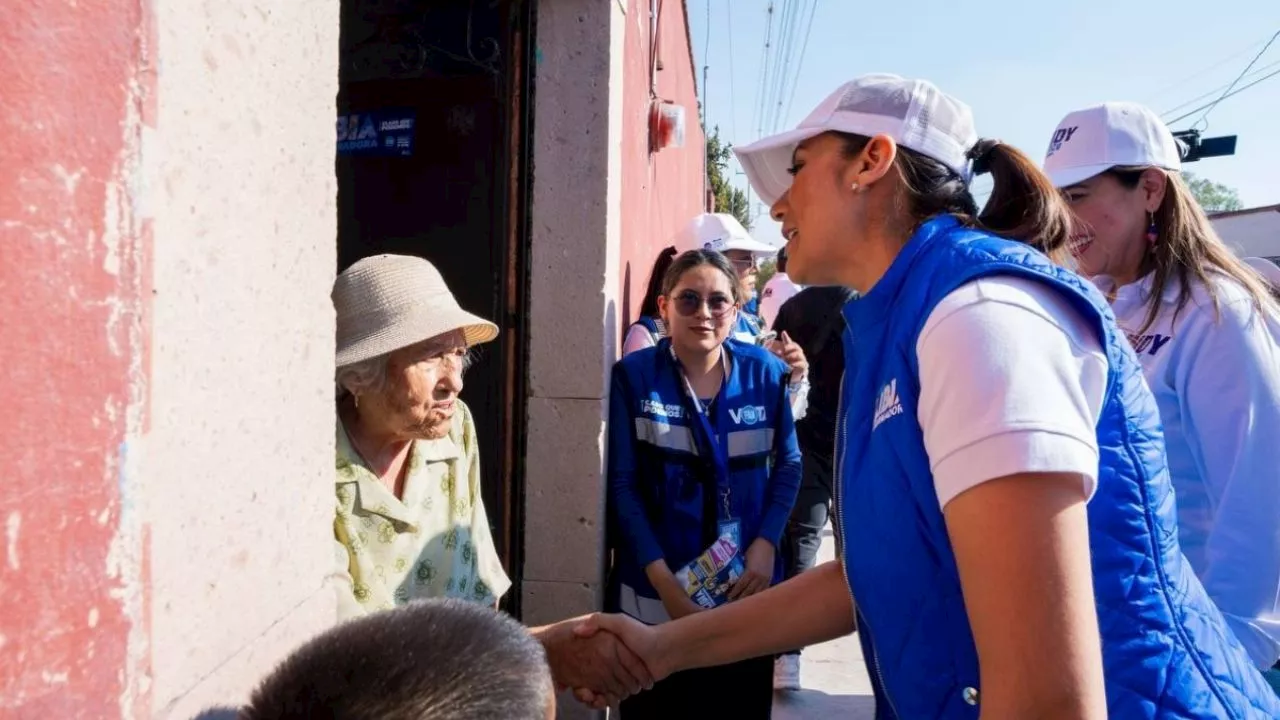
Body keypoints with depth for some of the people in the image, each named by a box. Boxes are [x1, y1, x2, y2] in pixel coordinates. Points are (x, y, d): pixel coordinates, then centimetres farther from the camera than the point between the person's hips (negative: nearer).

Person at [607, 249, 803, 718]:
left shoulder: (764, 372, -3)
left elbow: (788, 465, 6)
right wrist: (661, 578, -13)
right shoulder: (634, 376, -8)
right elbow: (621, 485, -8)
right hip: (657, 594, -2)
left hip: (747, 589, 2)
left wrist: (766, 545, -7)